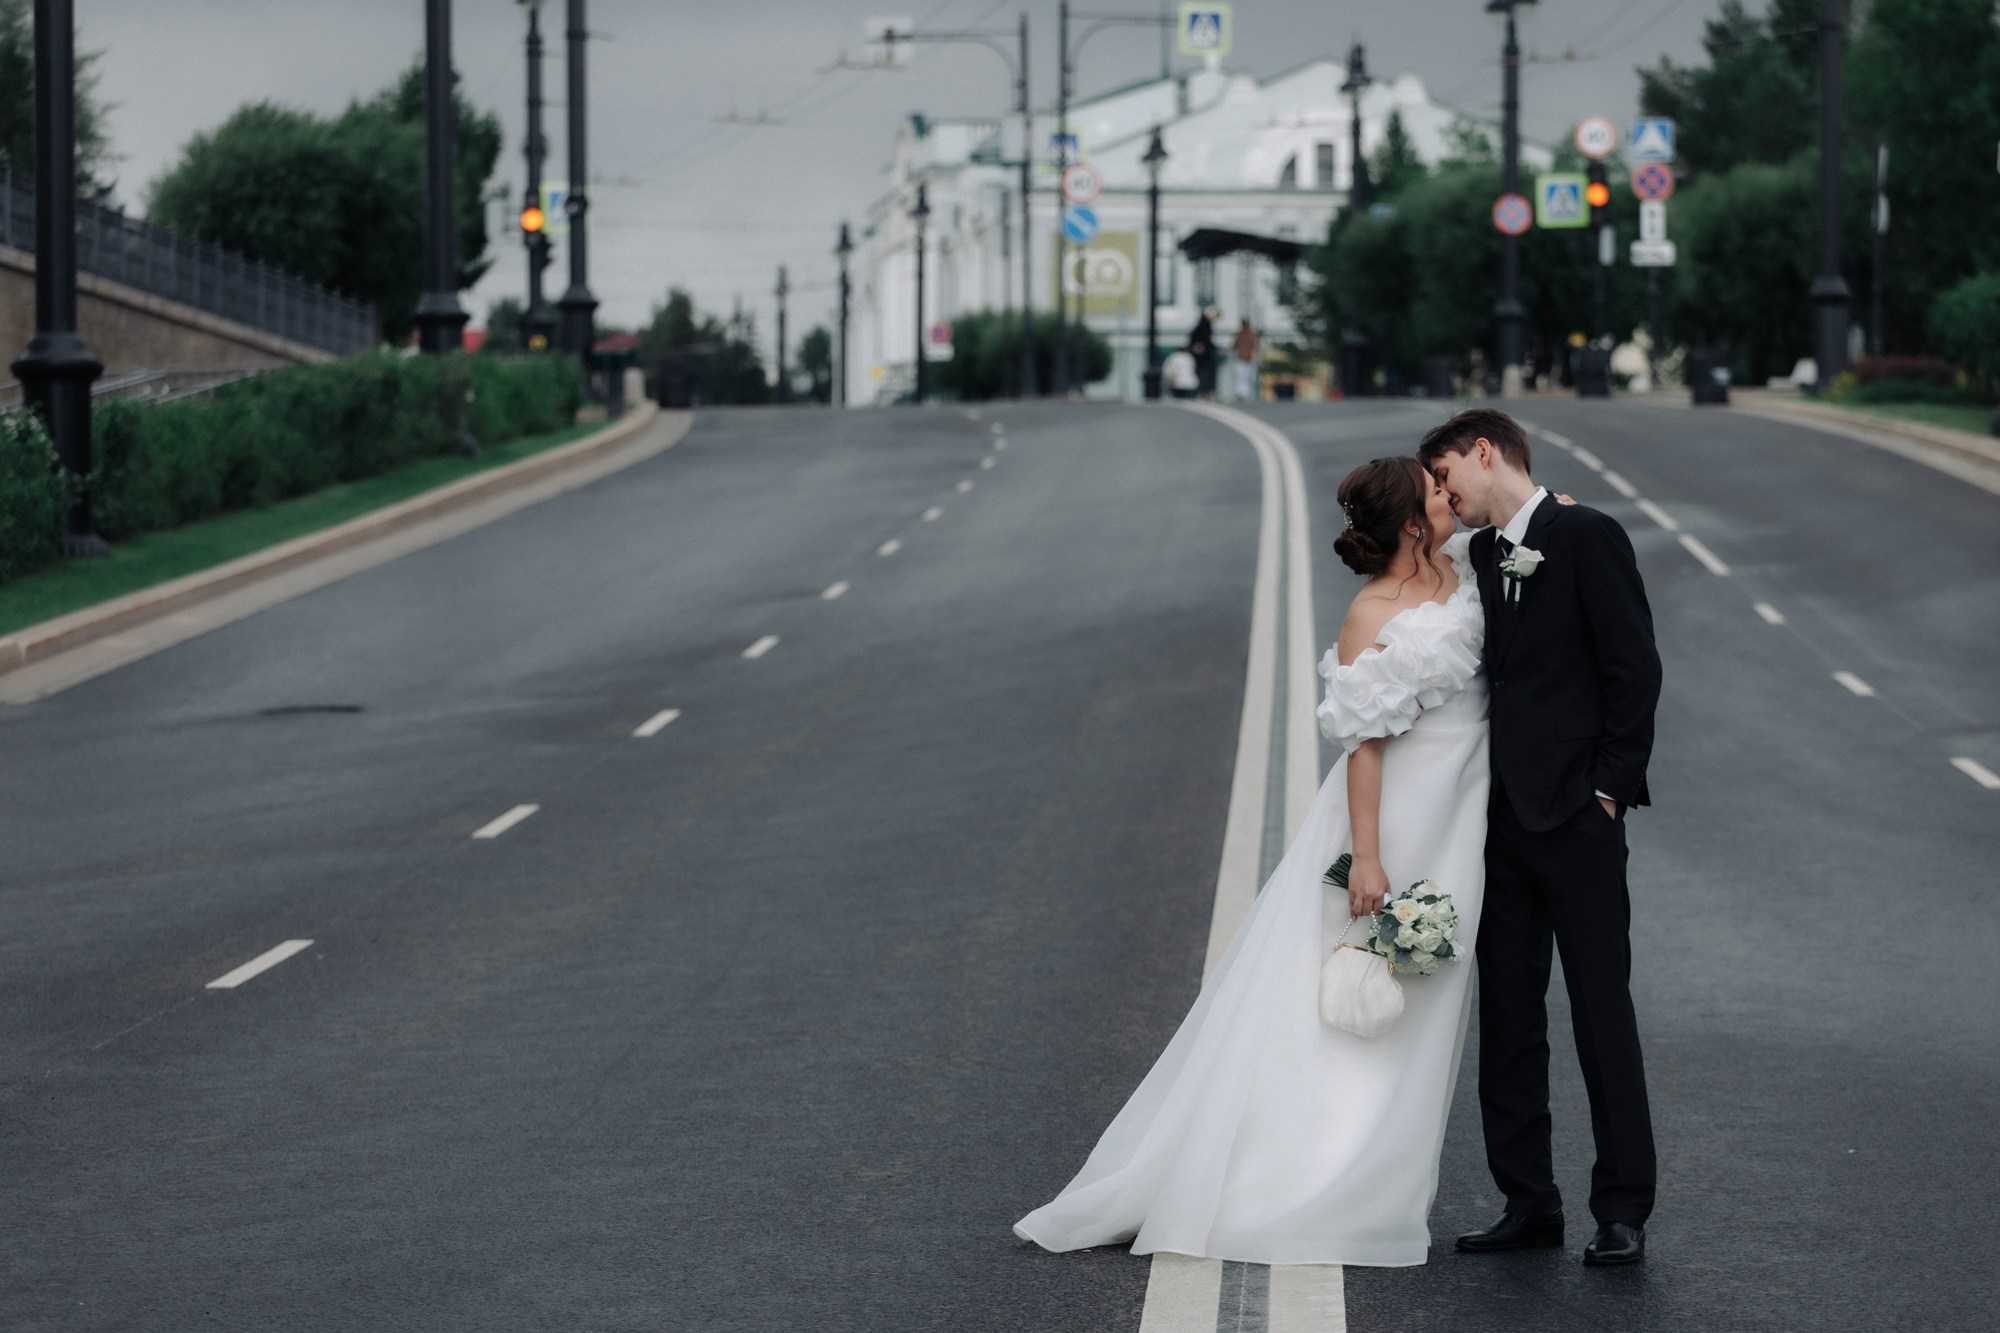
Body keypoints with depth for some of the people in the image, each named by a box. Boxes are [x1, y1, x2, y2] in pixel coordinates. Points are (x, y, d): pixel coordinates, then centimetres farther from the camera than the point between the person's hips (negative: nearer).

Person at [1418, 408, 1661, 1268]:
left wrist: (1609, 790, -12)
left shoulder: (1587, 537, -5)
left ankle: (1622, 1211, 0)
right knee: (1507, 1017, 7)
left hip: (1575, 814, -7)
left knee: (1602, 1011, -4)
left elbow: (1635, 667, -9)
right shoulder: (1479, 556, 15)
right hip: (1502, 815, 7)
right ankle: (1528, 1204, 13)